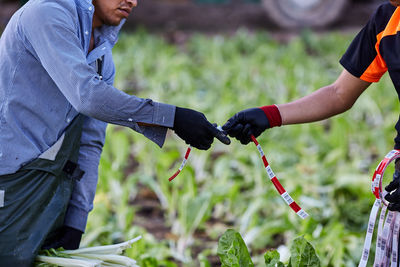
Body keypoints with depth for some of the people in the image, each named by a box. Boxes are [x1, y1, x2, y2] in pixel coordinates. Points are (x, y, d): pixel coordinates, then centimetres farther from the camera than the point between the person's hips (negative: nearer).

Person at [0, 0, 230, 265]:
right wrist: (172, 117, -25)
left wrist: (75, 222, 1)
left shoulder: (103, 56, 14)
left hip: (54, 182, 8)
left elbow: (90, 144, 11)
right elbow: (87, 95, -25)